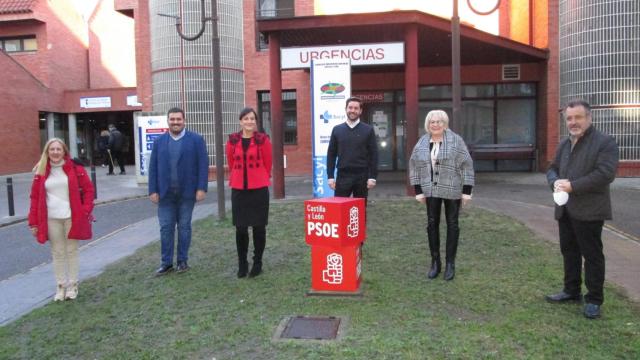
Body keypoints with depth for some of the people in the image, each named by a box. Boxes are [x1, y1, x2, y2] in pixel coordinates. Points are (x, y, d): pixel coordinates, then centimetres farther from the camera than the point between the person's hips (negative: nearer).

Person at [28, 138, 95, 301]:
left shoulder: (75, 168, -3)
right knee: (57, 253, 9)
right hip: (51, 219, 2)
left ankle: (73, 285, 19)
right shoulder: (41, 171, 2)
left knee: (71, 251, 8)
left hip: (72, 217, -2)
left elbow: (88, 189, 1)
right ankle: (61, 286, 19)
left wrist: (85, 211, -8)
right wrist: (33, 222, 0)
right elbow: (35, 197, 4)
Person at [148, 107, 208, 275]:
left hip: (187, 192, -2)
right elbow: (153, 167, 6)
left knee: (184, 227, 7)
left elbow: (203, 164, -5)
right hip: (165, 193, 2)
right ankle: (166, 263, 13)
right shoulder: (159, 141, 8)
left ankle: (182, 261, 18)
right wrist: (153, 190, -1)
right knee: (166, 228, 4)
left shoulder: (196, 139, 0)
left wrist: (201, 188, -12)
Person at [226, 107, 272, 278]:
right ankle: (242, 264, 18)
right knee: (240, 228, 5)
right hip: (238, 190, 2)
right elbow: (231, 163, 13)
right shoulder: (232, 140, 3)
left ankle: (257, 263, 18)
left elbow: (268, 163, 4)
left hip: (259, 189, -2)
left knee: (259, 227, 5)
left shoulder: (263, 139, -3)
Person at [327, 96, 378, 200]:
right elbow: (331, 154, 7)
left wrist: (372, 177, -6)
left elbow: (373, 155, 1)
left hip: (362, 176, -1)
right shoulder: (337, 129, 7)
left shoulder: (368, 130, 3)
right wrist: (330, 176, 0)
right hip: (343, 176, 1)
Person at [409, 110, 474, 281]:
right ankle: (435, 262, 19)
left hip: (452, 190, -3)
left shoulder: (455, 140, -7)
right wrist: (418, 190, 2)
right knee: (432, 224, 7)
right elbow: (414, 166, 8)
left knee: (452, 224, 5)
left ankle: (450, 263, 15)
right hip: (431, 191, 3)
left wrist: (467, 191, -11)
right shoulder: (422, 143, 4)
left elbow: (467, 165, -8)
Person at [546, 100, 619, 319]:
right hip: (565, 209, 7)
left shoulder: (605, 142, -8)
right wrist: (555, 182, -6)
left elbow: (605, 174, -19)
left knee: (592, 255, 1)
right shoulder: (564, 144, 15)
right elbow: (552, 169, 18)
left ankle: (594, 300, 12)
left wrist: (572, 186, -21)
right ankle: (571, 291, 30)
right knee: (569, 252, 16)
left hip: (589, 210, -7)